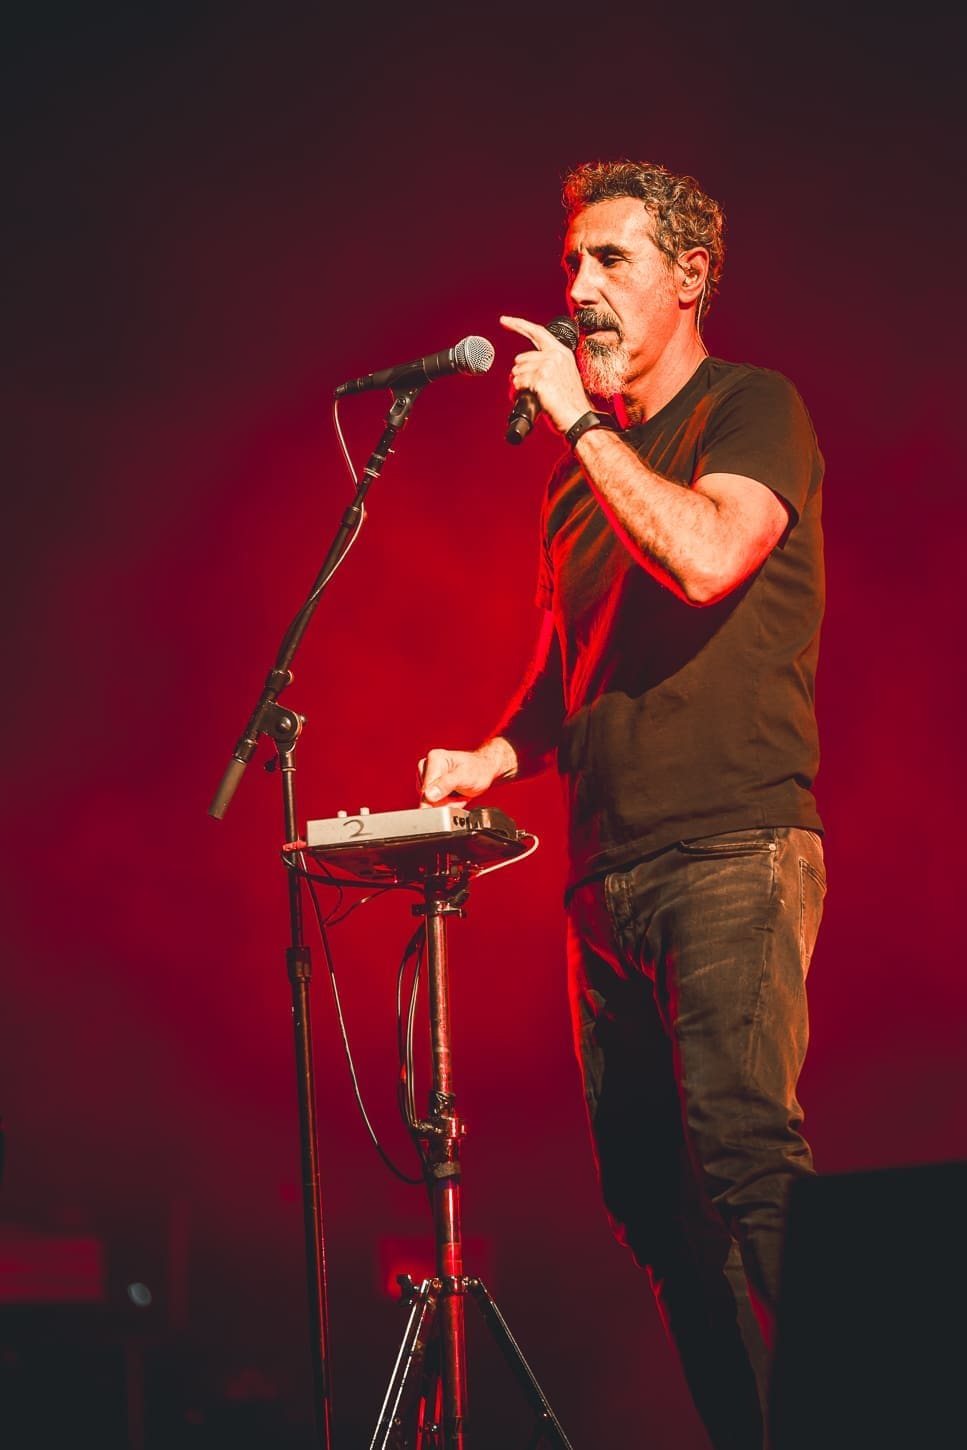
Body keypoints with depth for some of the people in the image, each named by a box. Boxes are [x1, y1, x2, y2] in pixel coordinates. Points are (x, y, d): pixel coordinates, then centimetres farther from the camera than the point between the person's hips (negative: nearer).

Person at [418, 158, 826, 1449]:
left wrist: (579, 422, -11)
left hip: (735, 845, -7)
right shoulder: (584, 464, 20)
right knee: (642, 1183, 6)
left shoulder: (753, 409, -1)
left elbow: (705, 558, -21)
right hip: (607, 868, 8)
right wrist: (502, 753, 8)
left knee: (742, 1143, -20)